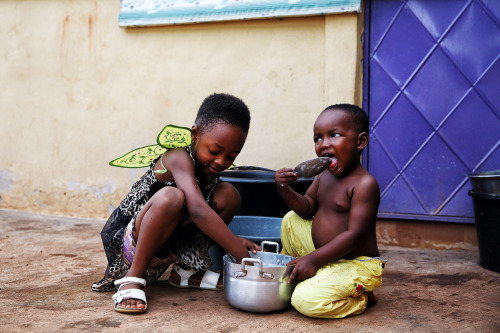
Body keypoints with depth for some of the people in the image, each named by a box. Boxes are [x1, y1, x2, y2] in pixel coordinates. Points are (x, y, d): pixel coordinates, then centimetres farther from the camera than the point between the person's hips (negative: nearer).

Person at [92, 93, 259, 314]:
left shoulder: (211, 168, 0)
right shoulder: (179, 158, -25)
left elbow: (208, 221, 6)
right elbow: (197, 210, -41)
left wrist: (234, 241, -14)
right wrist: (242, 255, -43)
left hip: (166, 244, 8)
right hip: (129, 240, -8)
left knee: (228, 194, -4)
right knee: (171, 197, -38)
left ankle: (186, 271, 6)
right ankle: (133, 278, -20)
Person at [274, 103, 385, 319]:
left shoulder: (364, 184, -22)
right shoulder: (324, 176, 5)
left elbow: (355, 234, -26)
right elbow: (307, 208, 10)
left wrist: (313, 259, -26)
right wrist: (285, 190, -11)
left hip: (356, 264, -9)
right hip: (324, 253, 9)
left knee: (307, 300, -26)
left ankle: (361, 298, 0)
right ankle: (291, 272, 24)